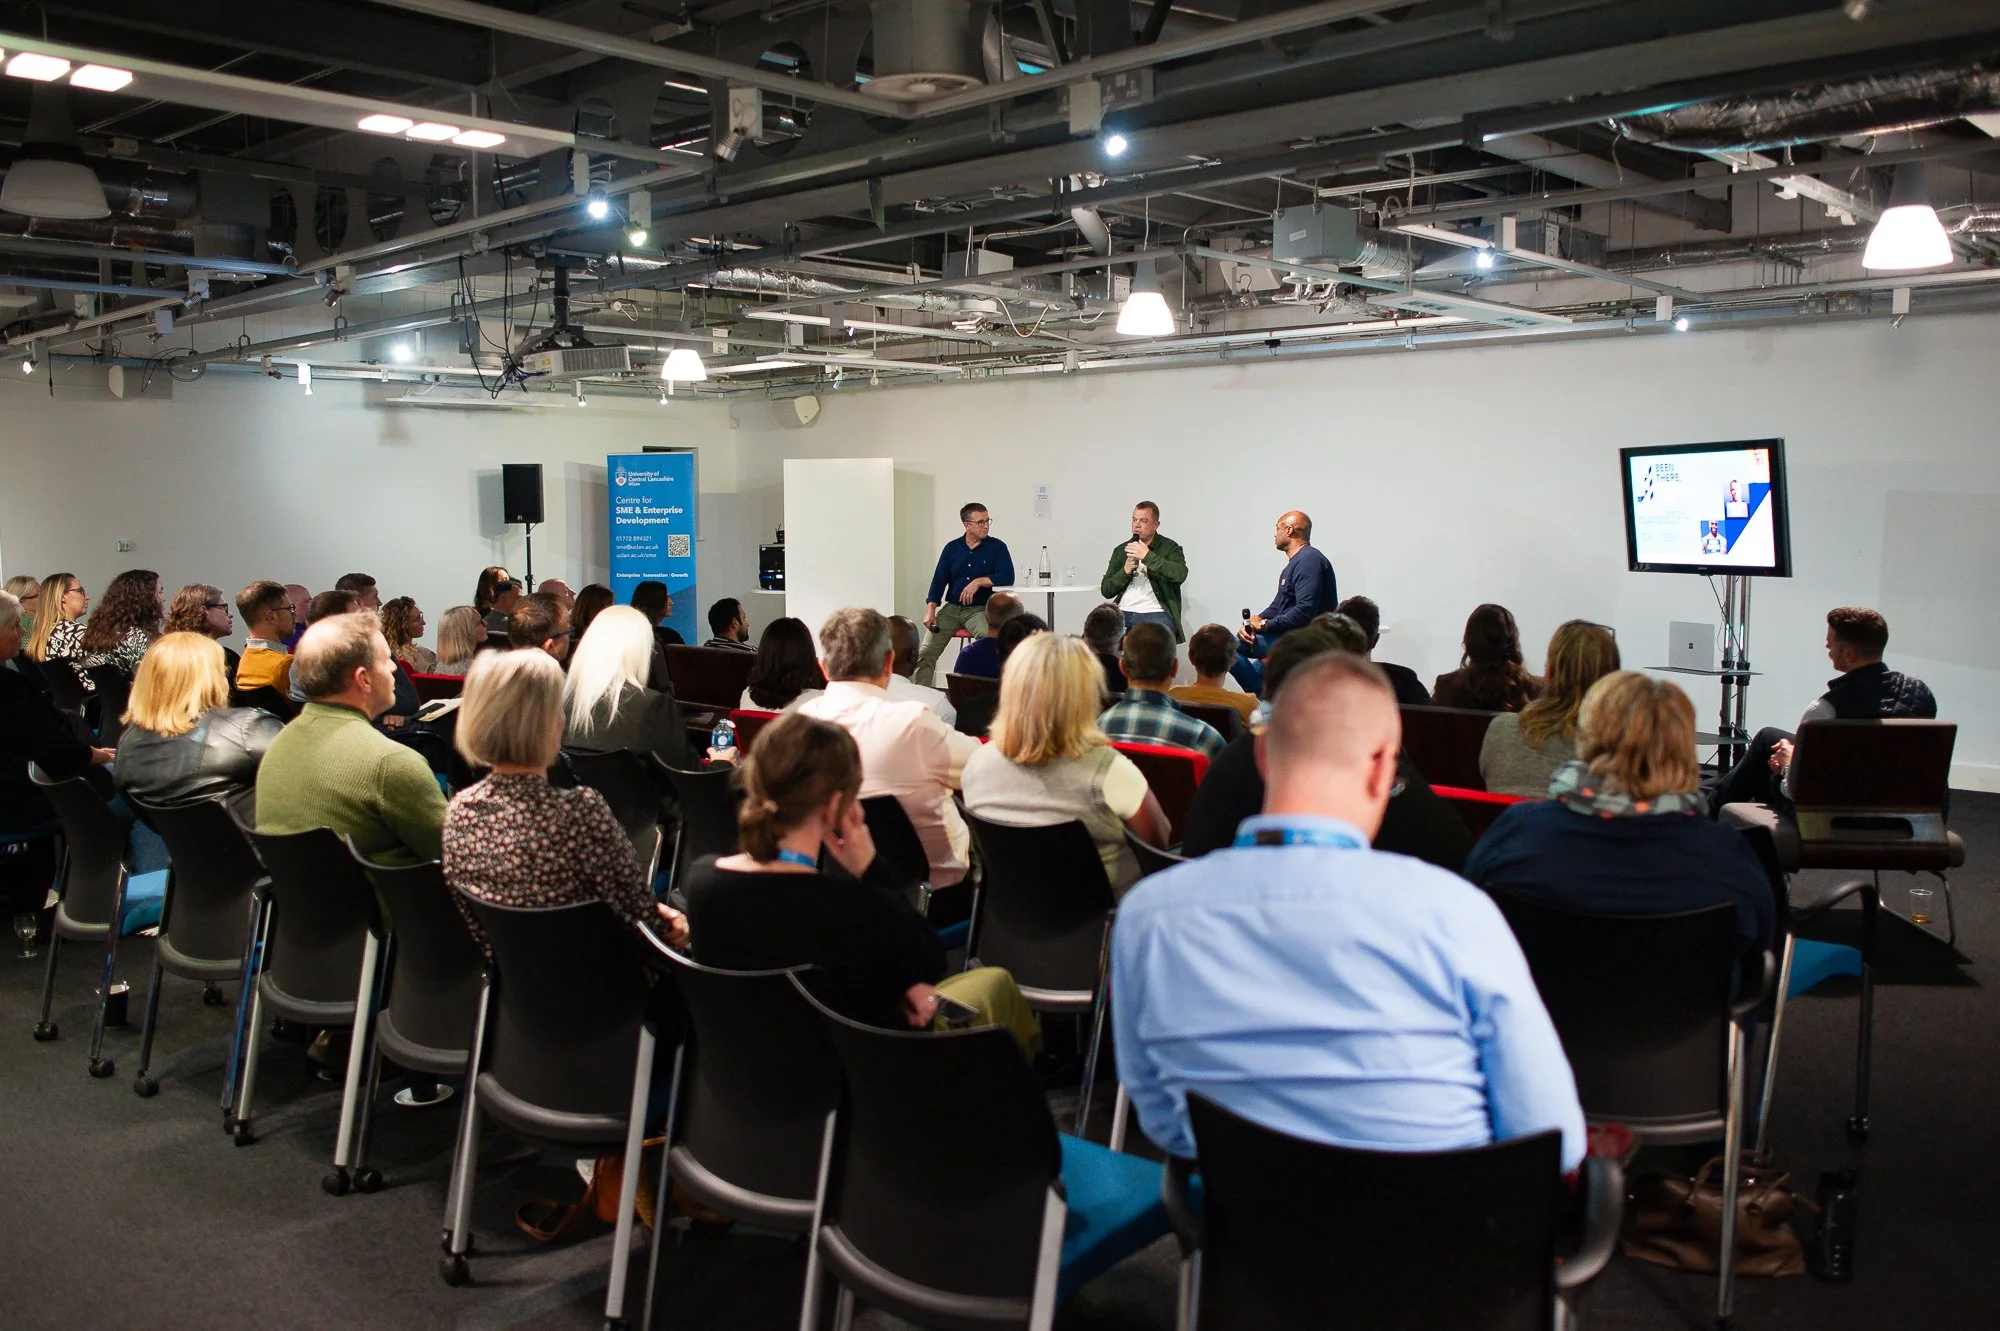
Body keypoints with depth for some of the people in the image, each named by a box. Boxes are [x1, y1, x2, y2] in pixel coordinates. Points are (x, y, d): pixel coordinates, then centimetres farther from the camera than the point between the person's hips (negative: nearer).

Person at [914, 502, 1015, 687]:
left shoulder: (997, 547, 3)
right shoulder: (952, 548, 11)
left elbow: (1007, 578, -9)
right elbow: (939, 580, 7)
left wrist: (979, 582, -18)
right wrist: (930, 610, -6)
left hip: (979, 609, -3)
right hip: (951, 608, 3)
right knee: (925, 654, -12)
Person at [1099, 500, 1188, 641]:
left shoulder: (1170, 547, 5)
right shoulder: (1120, 550, 17)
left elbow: (1180, 574, -16)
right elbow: (1105, 590, 13)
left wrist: (1147, 556, -20)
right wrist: (1126, 570, -5)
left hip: (1156, 614, -4)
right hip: (1123, 613, 4)